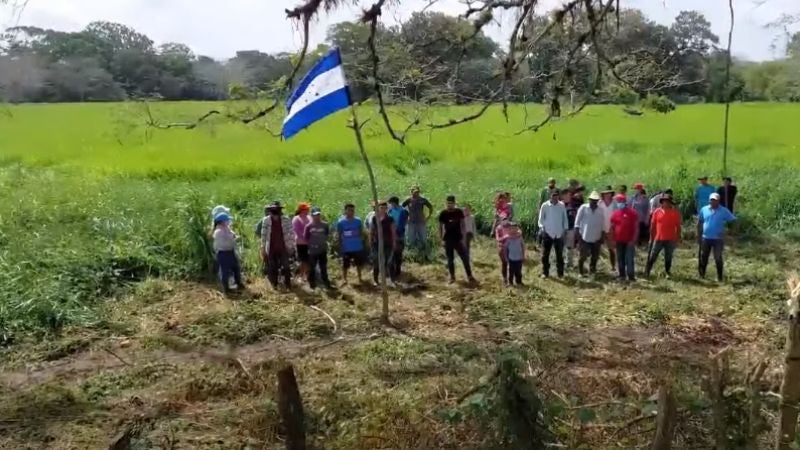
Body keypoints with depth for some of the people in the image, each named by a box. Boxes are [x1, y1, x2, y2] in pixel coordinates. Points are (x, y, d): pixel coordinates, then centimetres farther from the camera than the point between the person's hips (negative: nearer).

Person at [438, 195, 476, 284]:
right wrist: (441, 239, -2)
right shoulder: (443, 213, -3)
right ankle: (452, 277, 18)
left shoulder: (459, 212, -1)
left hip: (458, 238, 0)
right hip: (448, 239, 0)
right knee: (450, 259, 7)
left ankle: (470, 276, 6)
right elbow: (440, 226, 2)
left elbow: (462, 224, 5)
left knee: (465, 258, -1)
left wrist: (463, 237, -1)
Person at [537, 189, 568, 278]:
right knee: (545, 254, 7)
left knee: (559, 254, 10)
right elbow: (541, 218, 1)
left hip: (559, 233, 1)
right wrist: (542, 227, -12)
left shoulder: (562, 205, -2)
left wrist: (565, 228, 3)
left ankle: (560, 273, 21)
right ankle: (545, 272, 18)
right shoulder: (545, 206, -5)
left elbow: (565, 218, 7)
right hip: (547, 233, -1)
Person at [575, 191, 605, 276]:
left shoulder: (600, 210, 5)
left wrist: (602, 235, 9)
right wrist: (577, 232, -6)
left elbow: (603, 224, 10)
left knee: (595, 255, 9)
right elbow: (577, 220, -1)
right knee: (584, 255, -2)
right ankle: (581, 268, 18)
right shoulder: (583, 208, -2)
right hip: (584, 236, -3)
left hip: (596, 237, 3)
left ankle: (592, 269, 27)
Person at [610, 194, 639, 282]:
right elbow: (612, 227, 12)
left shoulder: (632, 212, -5)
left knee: (629, 259, -4)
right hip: (619, 241, 4)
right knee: (620, 259, 10)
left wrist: (633, 239, -10)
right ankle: (621, 275, 19)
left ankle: (631, 276, 2)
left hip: (629, 241, -4)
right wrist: (612, 239, 6)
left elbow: (636, 227, -5)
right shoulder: (615, 213, 6)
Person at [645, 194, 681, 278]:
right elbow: (652, 225, 5)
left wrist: (678, 239, 0)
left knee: (668, 257, 9)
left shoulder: (675, 212, -2)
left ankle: (668, 272, 21)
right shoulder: (657, 212, -1)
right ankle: (647, 271, 10)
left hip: (670, 240, 0)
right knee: (652, 256, 4)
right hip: (658, 239, 0)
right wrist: (651, 238, 4)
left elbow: (678, 227, 2)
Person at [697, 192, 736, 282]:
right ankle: (701, 274, 28)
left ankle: (720, 277, 7)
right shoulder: (704, 209, 1)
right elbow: (699, 222, 9)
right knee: (703, 257, 13)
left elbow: (733, 220, -8)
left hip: (718, 239, -3)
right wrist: (699, 233, 6)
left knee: (718, 258, -2)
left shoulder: (724, 211, -6)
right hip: (705, 238, 3)